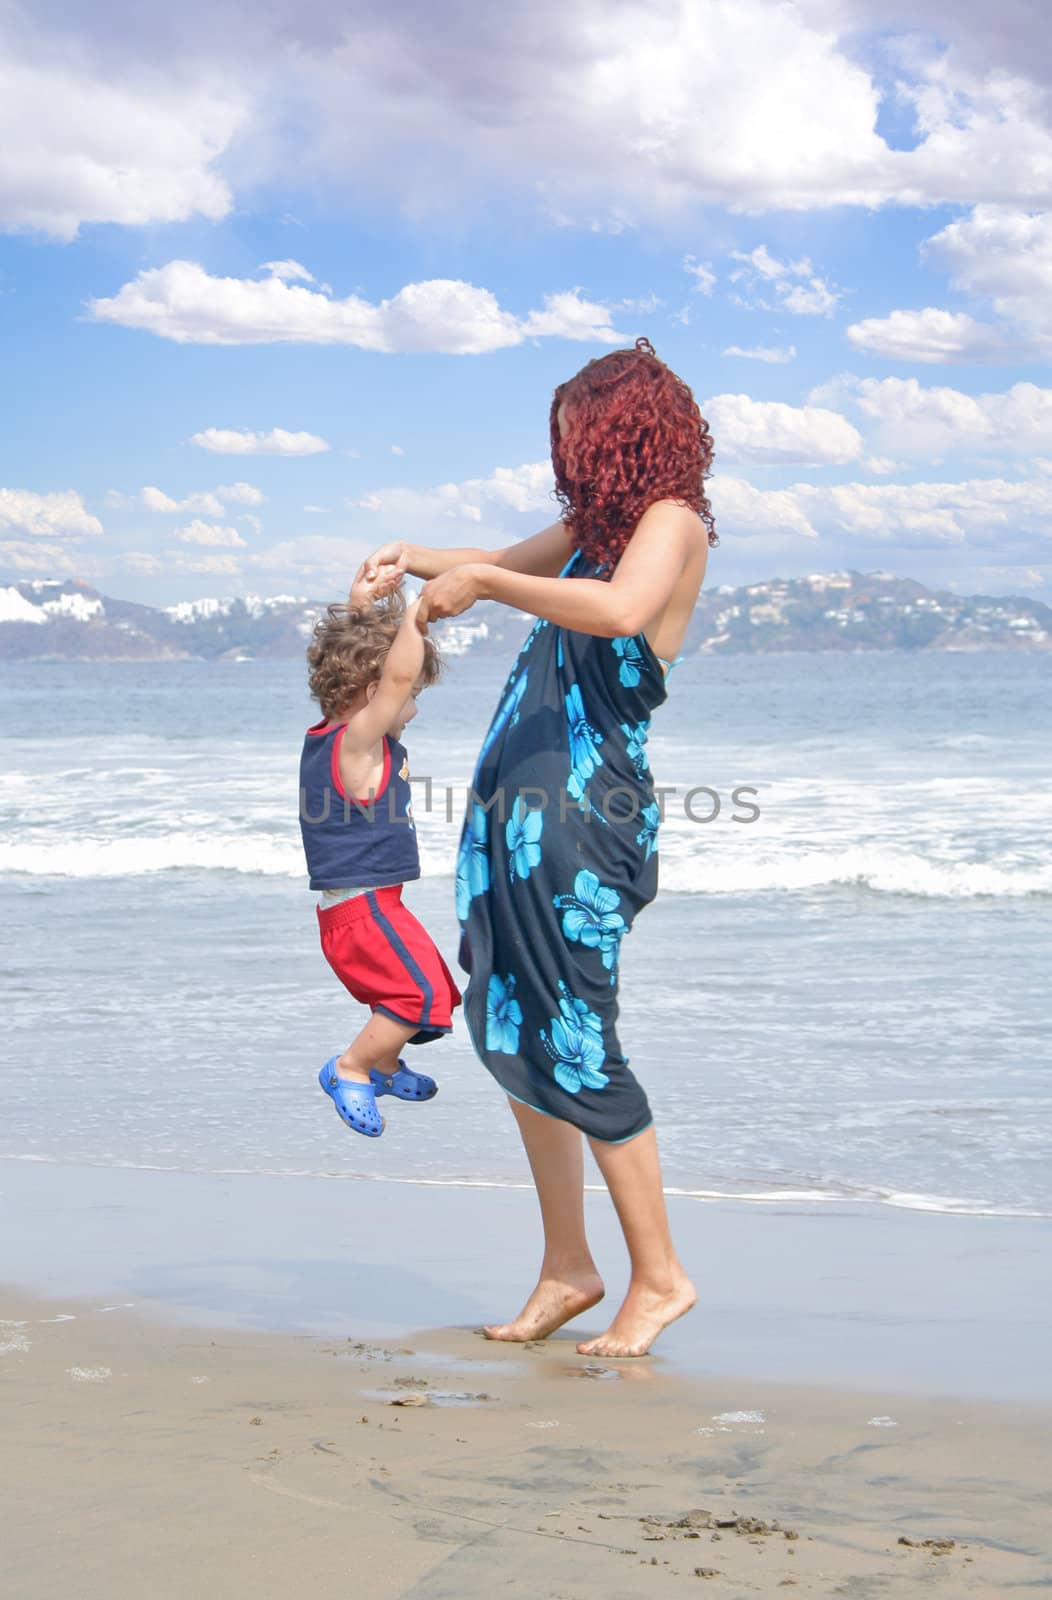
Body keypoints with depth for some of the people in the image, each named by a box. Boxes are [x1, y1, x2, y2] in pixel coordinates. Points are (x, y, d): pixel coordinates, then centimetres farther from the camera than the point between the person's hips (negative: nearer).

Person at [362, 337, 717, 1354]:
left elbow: (618, 611, -31)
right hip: (516, 806, 9)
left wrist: (479, 583, -24)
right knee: (514, 1039, 10)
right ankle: (566, 1269, 19)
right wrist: (424, 563, 27)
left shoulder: (674, 521, -9)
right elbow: (513, 565, 40)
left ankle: (659, 1277, 5)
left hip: (584, 810, -9)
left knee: (573, 1046, -7)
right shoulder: (594, 527, 17)